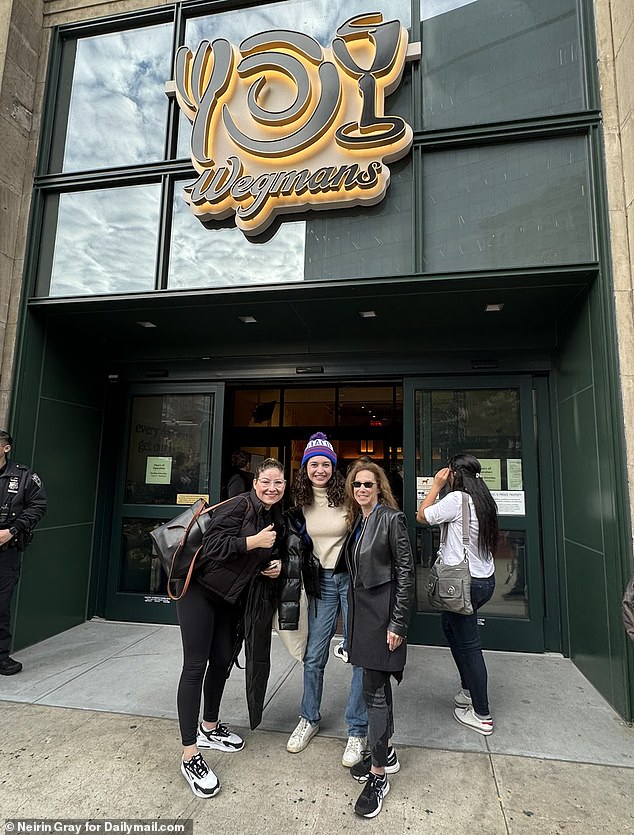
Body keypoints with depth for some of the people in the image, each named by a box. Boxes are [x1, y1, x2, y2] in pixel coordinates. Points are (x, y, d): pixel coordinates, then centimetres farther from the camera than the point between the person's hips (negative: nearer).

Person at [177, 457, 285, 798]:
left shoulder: (277, 518, 4)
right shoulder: (238, 506, -21)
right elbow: (212, 546, -28)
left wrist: (275, 566, -2)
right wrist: (254, 541, -28)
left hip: (230, 598, 8)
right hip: (200, 590, -8)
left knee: (223, 660, 15)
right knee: (195, 666, -4)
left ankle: (209, 728, 37)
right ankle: (190, 755, 6)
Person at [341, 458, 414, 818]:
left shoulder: (392, 519, -13)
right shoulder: (356, 521, 8)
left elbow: (406, 572, -14)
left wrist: (398, 623, -15)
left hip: (383, 613, -7)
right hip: (361, 612, 7)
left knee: (374, 689, -2)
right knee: (378, 683, 19)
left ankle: (378, 775, 14)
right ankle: (386, 752, 36)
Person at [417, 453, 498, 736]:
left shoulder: (457, 499, -19)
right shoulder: (484, 500, 5)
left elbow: (422, 516, -9)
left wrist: (437, 485, -2)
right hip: (486, 579, 9)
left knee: (468, 645, 3)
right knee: (448, 623, 24)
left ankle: (482, 716, 15)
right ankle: (469, 690, 34)